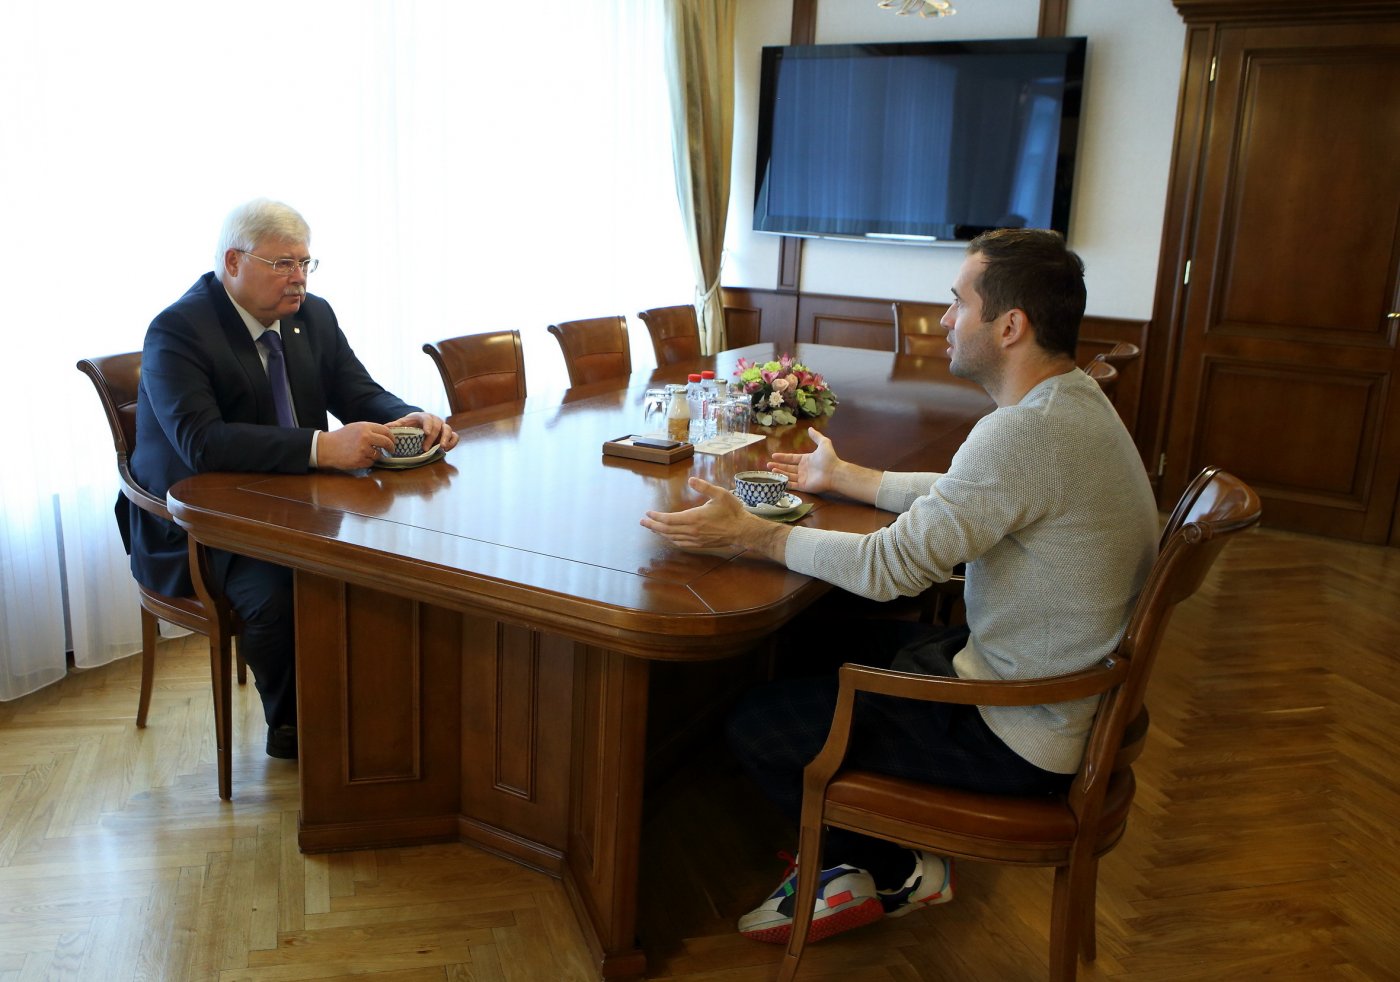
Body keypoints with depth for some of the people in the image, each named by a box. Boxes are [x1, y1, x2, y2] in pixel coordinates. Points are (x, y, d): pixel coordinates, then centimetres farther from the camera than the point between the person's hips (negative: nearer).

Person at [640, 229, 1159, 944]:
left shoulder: (1026, 433, -29)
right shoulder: (1073, 403, 5)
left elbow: (891, 567, -27)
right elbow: (955, 497, 17)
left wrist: (748, 532, -17)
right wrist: (843, 478, 23)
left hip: (1014, 735, -10)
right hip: (1050, 688, 10)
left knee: (754, 727, -5)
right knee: (822, 643, 21)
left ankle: (897, 876, 17)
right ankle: (848, 842, 26)